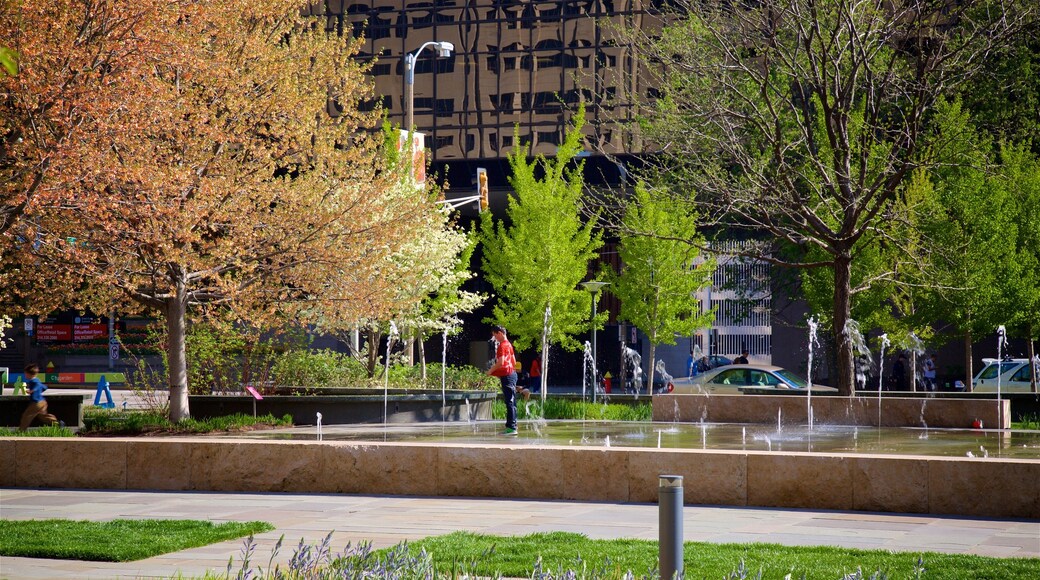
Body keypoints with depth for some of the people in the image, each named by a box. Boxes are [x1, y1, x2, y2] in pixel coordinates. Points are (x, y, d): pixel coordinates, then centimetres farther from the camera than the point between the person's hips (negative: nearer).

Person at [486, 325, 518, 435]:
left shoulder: (502, 345, -13)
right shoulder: (509, 344, 17)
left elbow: (500, 362, -21)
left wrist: (491, 371, -8)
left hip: (506, 376, -10)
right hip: (512, 373, 10)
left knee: (510, 402, -11)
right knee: (511, 402, 10)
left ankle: (512, 427, -14)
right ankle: (511, 426, 12)